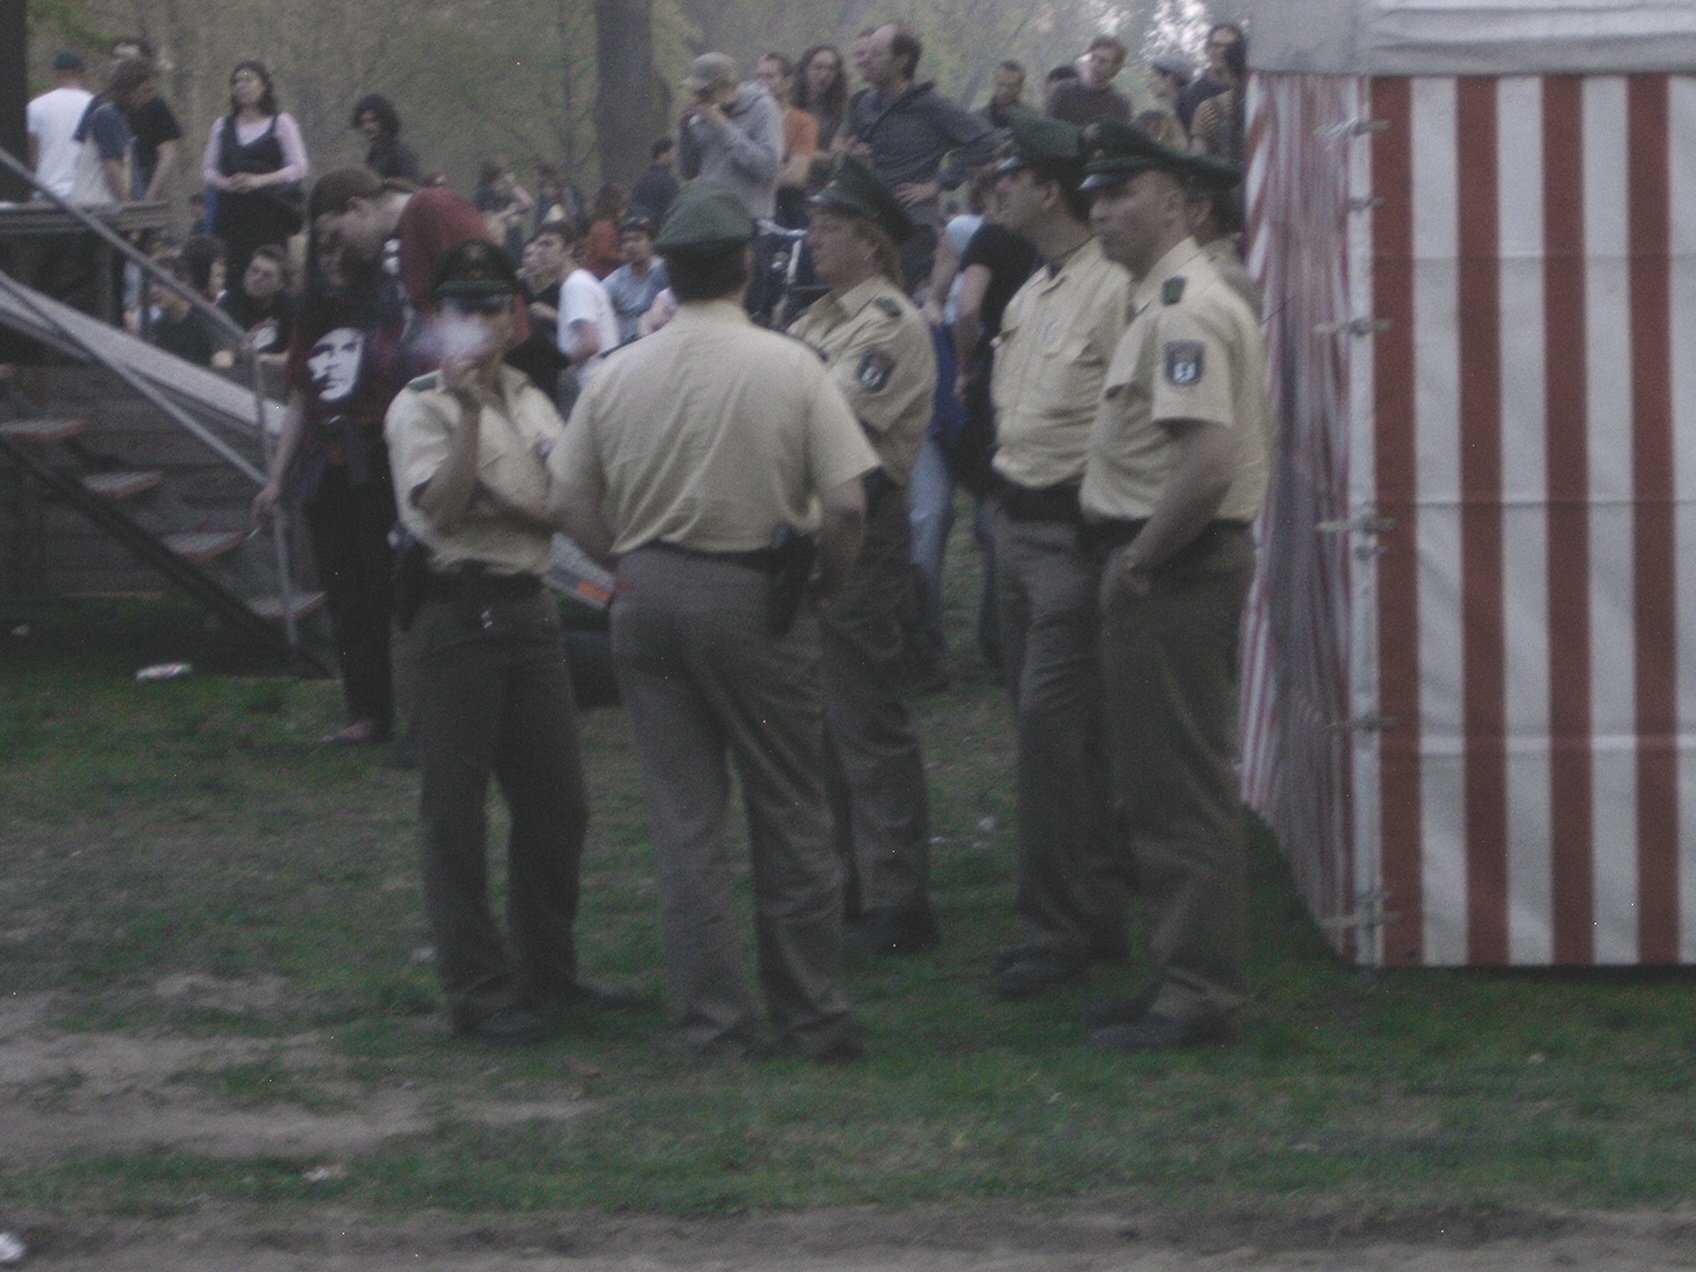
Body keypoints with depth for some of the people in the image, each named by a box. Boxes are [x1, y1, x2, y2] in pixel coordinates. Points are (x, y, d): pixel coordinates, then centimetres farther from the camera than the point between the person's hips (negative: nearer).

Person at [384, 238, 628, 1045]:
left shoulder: (531, 405, 15)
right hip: (459, 610, -7)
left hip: (527, 608, 7)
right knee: (456, 809, -3)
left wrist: (501, 503, -12)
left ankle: (546, 970, 23)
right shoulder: (420, 409, -5)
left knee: (555, 802, 11)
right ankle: (476, 990, 1)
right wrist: (469, 411, -25)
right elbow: (442, 509, -19)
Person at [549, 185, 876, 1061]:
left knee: (684, 818, 8)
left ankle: (713, 1021, 9)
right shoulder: (789, 368, -9)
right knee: (790, 814, 7)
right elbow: (846, 505, -13)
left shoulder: (618, 375, 1)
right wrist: (822, 585, 3)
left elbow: (570, 504, 2)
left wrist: (629, 566, 14)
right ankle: (809, 1015, 12)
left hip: (649, 596, 3)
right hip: (755, 595, -3)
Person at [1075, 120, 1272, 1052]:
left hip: (1171, 573, -11)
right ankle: (1185, 975, 23)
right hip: (1155, 566, 11)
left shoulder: (1185, 312, -18)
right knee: (1159, 789, 16)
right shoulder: (1163, 302, 17)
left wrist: (1142, 562, -18)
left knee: (1181, 790, -7)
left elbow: (1208, 464, -28)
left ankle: (1198, 994, -4)